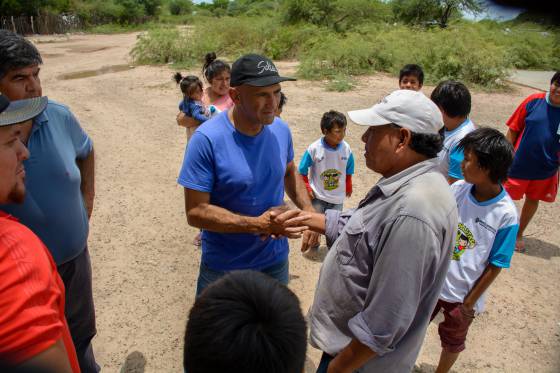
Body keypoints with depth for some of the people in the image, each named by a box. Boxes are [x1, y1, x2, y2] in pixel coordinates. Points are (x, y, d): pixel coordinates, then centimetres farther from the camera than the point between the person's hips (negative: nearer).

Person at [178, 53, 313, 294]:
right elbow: (195, 212, -22)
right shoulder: (207, 139, -24)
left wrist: (309, 210, -4)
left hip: (276, 259, 5)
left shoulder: (281, 130, -7)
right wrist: (258, 225, -29)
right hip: (223, 268, -4)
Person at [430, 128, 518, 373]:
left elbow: (495, 266, -14)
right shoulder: (457, 189, -13)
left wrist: (469, 303, -9)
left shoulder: (506, 215, -23)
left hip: (463, 295, -3)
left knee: (452, 341, 22)